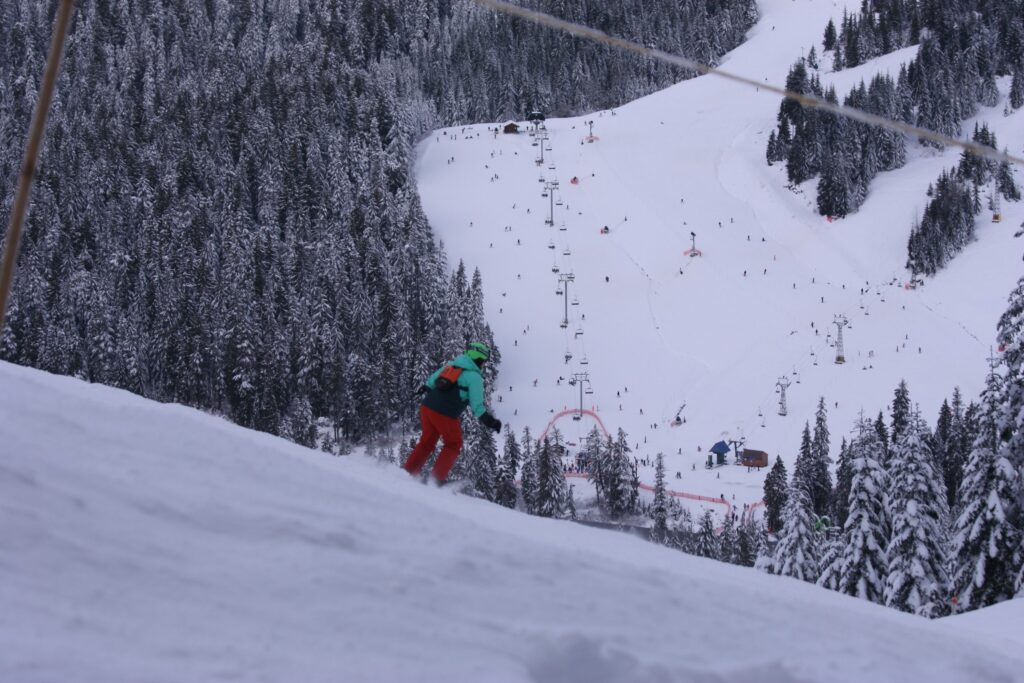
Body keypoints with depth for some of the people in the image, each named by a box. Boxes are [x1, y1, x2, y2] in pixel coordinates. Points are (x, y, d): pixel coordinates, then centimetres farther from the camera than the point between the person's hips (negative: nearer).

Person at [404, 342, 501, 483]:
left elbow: (431, 380, 27)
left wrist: (425, 389, 47)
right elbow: (477, 404, -12)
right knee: (453, 444, 15)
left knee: (427, 442, 24)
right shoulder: (474, 377, -4)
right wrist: (488, 420, -10)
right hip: (445, 415, -6)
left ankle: (408, 471, 22)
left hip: (426, 407, 6)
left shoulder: (450, 365, 14)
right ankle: (438, 478, 9)